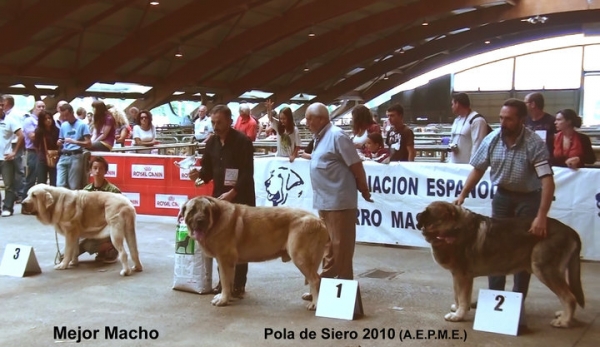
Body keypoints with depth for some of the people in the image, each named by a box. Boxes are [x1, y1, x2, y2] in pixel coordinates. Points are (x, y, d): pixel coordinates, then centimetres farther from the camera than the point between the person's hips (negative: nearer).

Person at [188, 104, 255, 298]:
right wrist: (199, 175, -9)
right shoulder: (211, 142, 8)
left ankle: (238, 285, 5)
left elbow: (247, 173, -17)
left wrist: (233, 193, -25)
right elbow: (208, 169, 13)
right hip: (219, 197, 6)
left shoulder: (243, 142, -12)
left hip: (240, 198, -6)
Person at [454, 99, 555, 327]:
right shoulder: (492, 139, -12)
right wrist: (462, 195, -8)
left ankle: (517, 301, 12)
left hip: (529, 198, -4)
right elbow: (478, 169, 0)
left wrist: (542, 216, -39)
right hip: (502, 195, 4)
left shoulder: (534, 144, -26)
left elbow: (547, 180, -31)